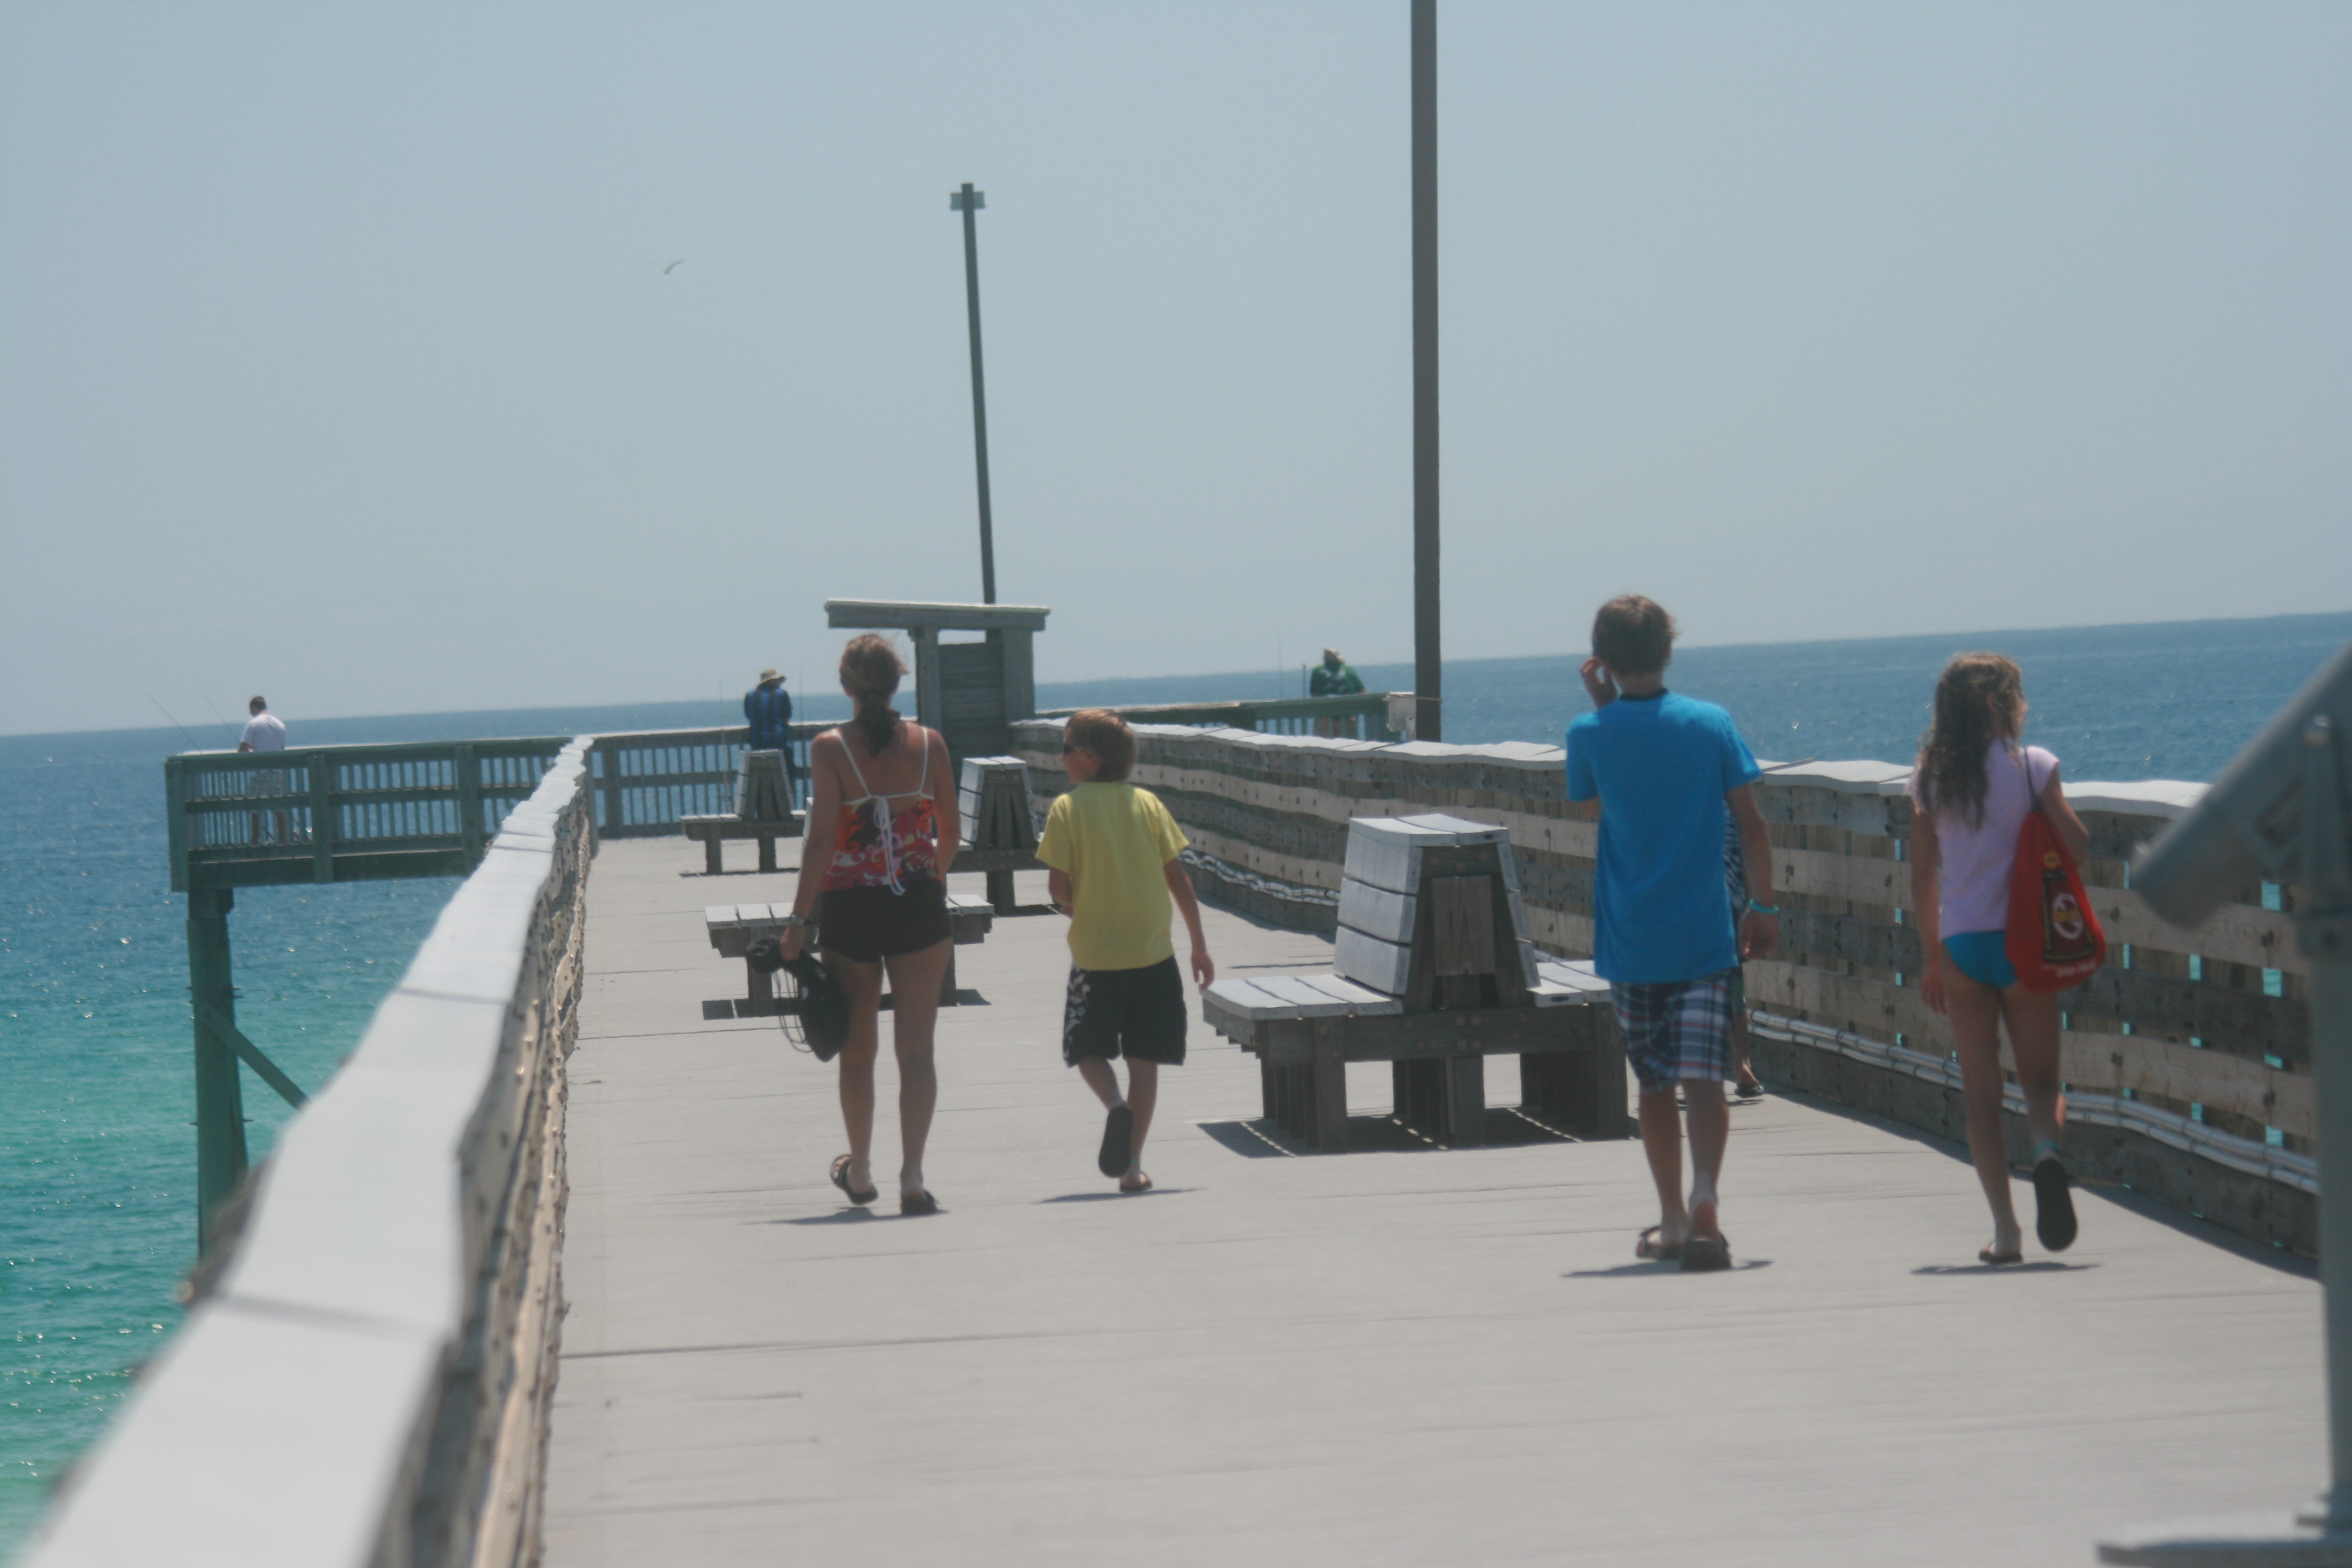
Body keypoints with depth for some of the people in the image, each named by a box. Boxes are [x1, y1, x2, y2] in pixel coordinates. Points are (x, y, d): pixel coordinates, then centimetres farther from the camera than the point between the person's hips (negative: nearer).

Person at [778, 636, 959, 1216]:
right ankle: (912, 1175, -11)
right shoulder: (929, 744, -1)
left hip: (850, 908, -1)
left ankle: (859, 1169, 30)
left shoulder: (830, 749, -8)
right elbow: (950, 832, 8)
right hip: (919, 907, 1)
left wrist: (799, 918, -8)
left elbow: (821, 840, -13)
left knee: (858, 1048, 15)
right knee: (916, 1048, 1)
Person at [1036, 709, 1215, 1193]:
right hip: (1153, 952, 2)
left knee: (1088, 1049, 13)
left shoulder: (1067, 808, -6)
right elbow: (1177, 878, 2)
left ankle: (1115, 1104, -17)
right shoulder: (1147, 804, 2)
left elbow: (1058, 885, -11)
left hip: (1095, 955, -2)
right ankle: (1132, 1164, 5)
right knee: (1144, 1059, 8)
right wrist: (1199, 945, 9)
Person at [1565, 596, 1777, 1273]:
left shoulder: (1590, 734, -3)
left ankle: (1672, 1219, 20)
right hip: (1705, 937, -1)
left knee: (1655, 1083, 13)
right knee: (1703, 1077, -6)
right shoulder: (1712, 723, -2)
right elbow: (1750, 822, -1)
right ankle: (1705, 1199, -27)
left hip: (1629, 941, 1)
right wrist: (1763, 906, 8)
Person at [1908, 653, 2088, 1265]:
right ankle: (2048, 1149, -26)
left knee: (1980, 1091, 7)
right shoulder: (2031, 765, -5)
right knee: (2040, 1077, 8)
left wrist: (1932, 956, 12)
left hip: (1960, 943, 2)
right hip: (2023, 939, -2)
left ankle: (2005, 1229, 1)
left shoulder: (1931, 777, 3)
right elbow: (2077, 845, -8)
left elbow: (1923, 874, 5)